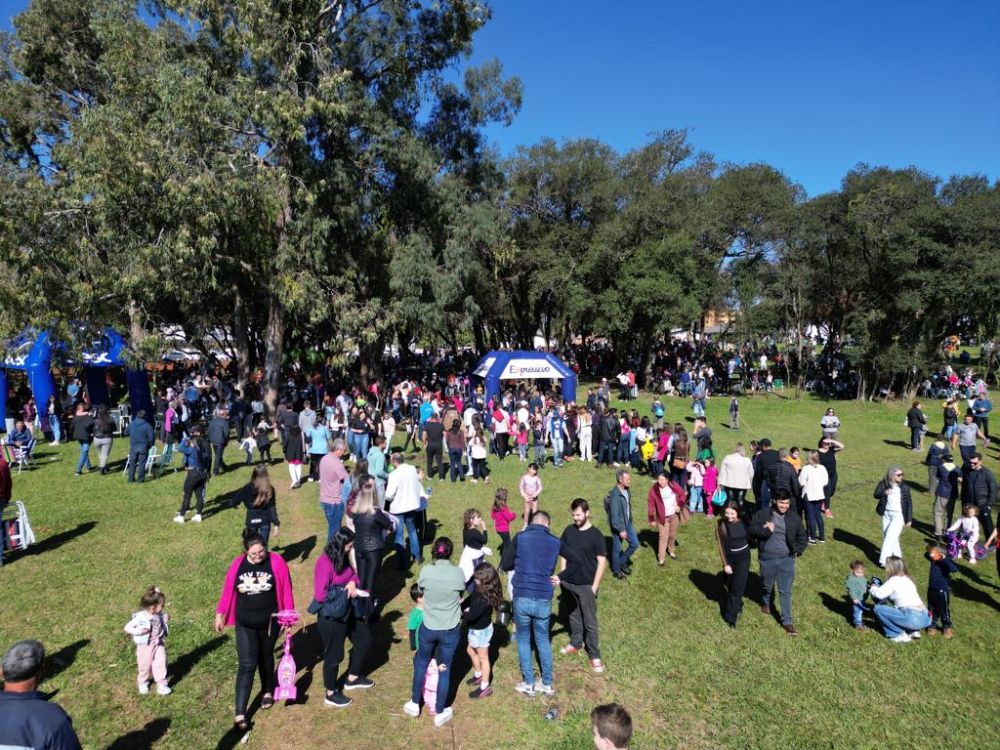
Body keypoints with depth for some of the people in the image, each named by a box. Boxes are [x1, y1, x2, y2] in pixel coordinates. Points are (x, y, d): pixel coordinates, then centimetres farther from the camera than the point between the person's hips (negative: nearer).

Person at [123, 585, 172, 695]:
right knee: (145, 665, 12)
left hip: (159, 644, 3)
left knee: (161, 663, -3)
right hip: (145, 646, -3)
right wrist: (137, 631, -29)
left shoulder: (160, 615, -6)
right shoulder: (140, 617, -21)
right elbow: (127, 627, -14)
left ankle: (161, 684, 8)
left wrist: (166, 621, -9)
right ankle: (143, 684, 38)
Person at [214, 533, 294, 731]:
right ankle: (240, 714, 3)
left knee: (265, 658, 20)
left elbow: (286, 590, -9)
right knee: (247, 665, -2)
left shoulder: (276, 562, -15)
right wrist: (220, 614, 9)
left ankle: (268, 691, 44)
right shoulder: (238, 564, -9)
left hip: (269, 622, 0)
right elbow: (227, 590, 2)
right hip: (244, 624, 0)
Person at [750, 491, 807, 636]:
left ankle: (787, 621, 11)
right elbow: (752, 530, -13)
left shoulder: (793, 518, -2)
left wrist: (797, 550, 0)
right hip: (767, 559, 0)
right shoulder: (762, 514, -8)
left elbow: (802, 536, 11)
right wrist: (765, 530, -28)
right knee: (768, 585, 20)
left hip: (786, 559, 0)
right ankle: (766, 603, 51)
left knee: (786, 591, 2)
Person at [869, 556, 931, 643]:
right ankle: (913, 631, 16)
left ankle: (899, 635, 1)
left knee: (878, 608, -2)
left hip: (913, 619, -9)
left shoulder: (894, 580, -7)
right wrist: (878, 587, 16)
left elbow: (879, 594, -15)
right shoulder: (907, 579, 18)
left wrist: (873, 588, 5)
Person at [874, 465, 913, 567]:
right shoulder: (884, 484, -5)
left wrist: (909, 518, 0)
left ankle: (884, 560, -5)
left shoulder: (904, 487, -9)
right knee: (887, 536, 14)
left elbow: (909, 503, -1)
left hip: (898, 515, -4)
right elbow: (876, 495, -8)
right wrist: (884, 492, -30)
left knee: (890, 537, -11)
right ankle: (897, 557, 34)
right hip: (886, 514, 4)